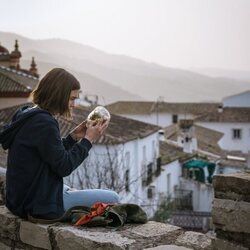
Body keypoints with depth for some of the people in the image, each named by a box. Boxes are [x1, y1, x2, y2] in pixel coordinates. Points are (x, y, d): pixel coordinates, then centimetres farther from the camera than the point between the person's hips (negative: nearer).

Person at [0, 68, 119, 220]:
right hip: (41, 205, -11)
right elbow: (64, 166, -18)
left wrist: (73, 137, 7)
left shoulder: (27, 116, 10)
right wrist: (88, 140, -10)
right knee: (112, 199, -4)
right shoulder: (44, 123, -22)